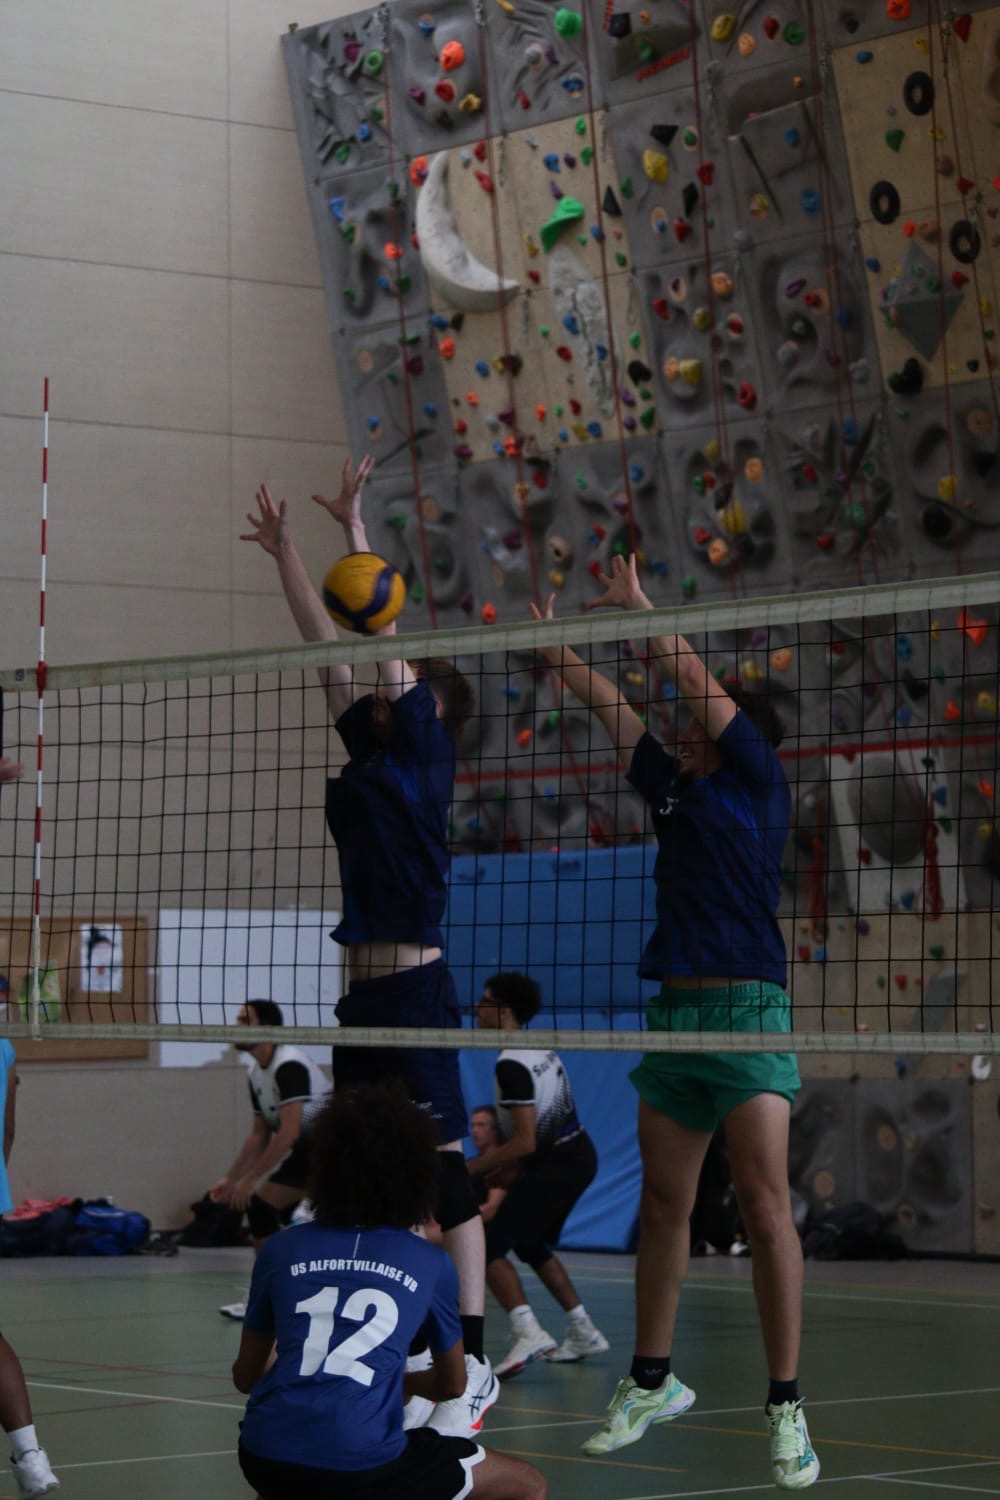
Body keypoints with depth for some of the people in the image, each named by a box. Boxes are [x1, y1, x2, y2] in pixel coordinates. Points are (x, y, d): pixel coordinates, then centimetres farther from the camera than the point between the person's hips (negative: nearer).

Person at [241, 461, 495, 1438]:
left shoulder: (427, 748, -2)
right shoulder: (374, 750, 16)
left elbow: (389, 643, -7)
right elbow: (329, 644, 20)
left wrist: (355, 530, -3)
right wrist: (284, 552, 21)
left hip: (414, 985, -8)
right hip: (365, 990, 8)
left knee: (441, 1171, -8)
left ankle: (472, 1367, -7)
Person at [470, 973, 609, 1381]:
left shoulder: (512, 1065, -20)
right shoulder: (540, 1049, 10)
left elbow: (525, 1143, -23)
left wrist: (471, 1168, -17)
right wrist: (496, 1154, 16)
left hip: (554, 1167, -10)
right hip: (578, 1154, 10)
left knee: (487, 1247, -13)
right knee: (530, 1245, 25)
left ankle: (527, 1332, -29)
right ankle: (583, 1332, 26)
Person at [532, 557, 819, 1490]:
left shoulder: (759, 784, 4)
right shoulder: (677, 792, 19)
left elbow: (704, 690, 0)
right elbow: (613, 708, 23)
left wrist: (638, 610, 7)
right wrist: (554, 647, 21)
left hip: (745, 1009, -7)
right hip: (672, 1012, 7)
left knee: (765, 1208, -11)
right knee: (663, 1208, 10)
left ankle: (786, 1408, -11)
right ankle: (651, 1384, 21)